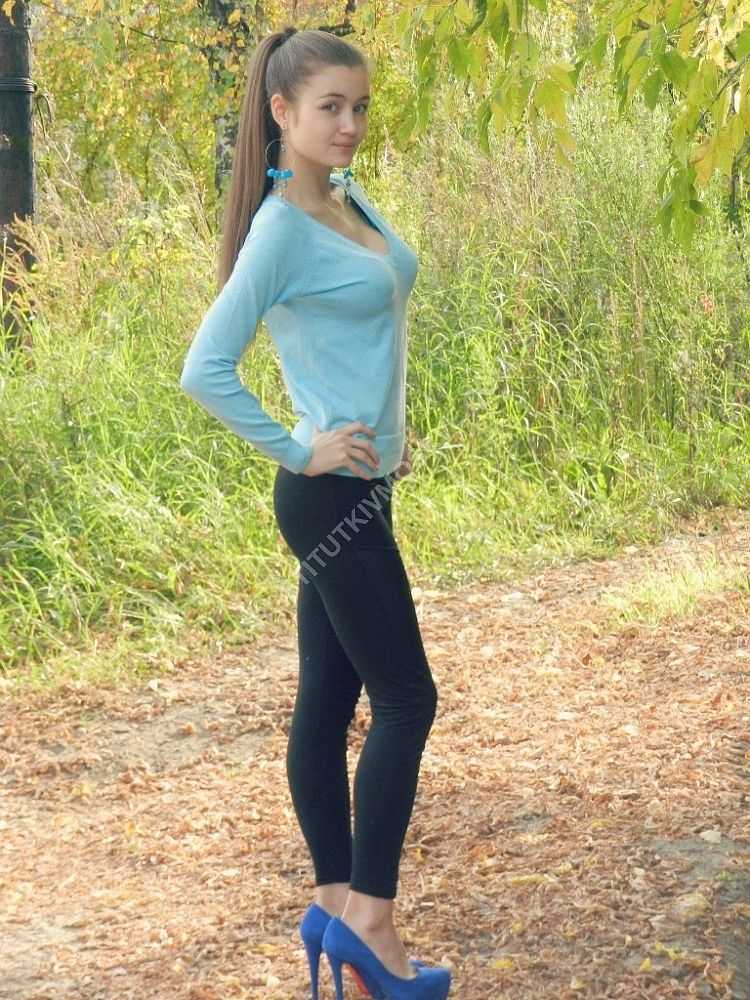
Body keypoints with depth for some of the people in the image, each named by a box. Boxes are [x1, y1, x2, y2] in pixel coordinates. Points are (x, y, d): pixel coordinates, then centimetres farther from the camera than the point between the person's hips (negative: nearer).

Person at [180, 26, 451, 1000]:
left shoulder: (352, 201, 9)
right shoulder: (282, 229, -17)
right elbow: (205, 370, -21)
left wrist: (393, 428, 17)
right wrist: (299, 451, -16)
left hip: (362, 490, 8)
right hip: (332, 496, -8)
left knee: (328, 700, 12)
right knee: (406, 699, -5)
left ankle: (335, 905, 20)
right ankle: (369, 920, 0)